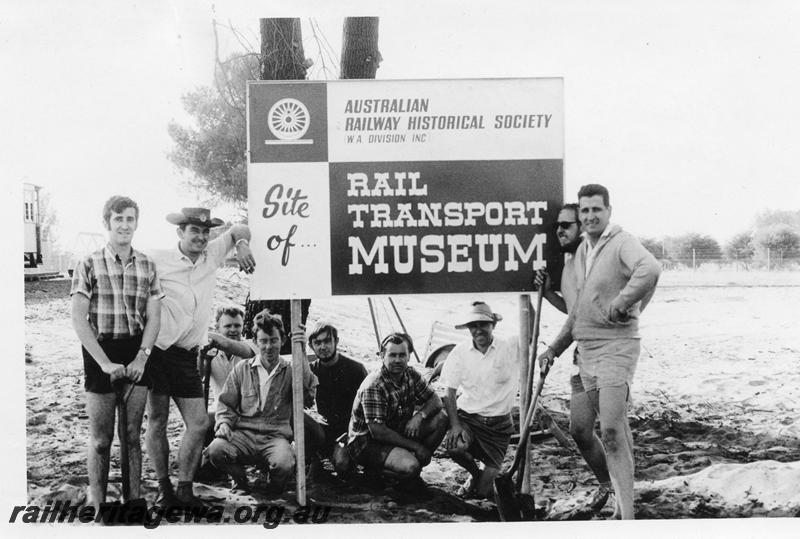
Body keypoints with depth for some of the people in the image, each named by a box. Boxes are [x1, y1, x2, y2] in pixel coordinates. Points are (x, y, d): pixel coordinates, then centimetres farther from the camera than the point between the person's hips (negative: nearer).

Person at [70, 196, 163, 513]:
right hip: (101, 354, -3)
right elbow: (79, 320, -8)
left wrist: (142, 357, -10)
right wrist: (105, 363, -15)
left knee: (132, 435, 10)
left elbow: (153, 317, 4)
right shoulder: (89, 266, -3)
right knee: (101, 439, 3)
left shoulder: (147, 266, 7)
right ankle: (96, 506, 13)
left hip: (137, 355, 3)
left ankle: (135, 501, 18)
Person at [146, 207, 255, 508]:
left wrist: (242, 245, -1)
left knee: (198, 424, 2)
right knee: (157, 421, 4)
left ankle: (184, 489, 14)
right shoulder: (158, 261, -5)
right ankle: (164, 488, 17)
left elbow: (238, 230, 22)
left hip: (188, 356, 5)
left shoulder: (212, 255, 8)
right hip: (157, 351, -4)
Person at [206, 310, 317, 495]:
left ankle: (275, 486, 5)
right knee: (215, 450, -31)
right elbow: (226, 402, 16)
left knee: (284, 464, -35)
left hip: (276, 437, -1)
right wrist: (224, 422, -5)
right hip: (243, 435, 2)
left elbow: (308, 393, -14)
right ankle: (240, 479, 4)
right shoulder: (242, 369, 12)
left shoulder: (290, 370, 7)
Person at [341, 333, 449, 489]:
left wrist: (420, 415, -19)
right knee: (409, 467, -33)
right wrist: (415, 446, -21)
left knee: (440, 420, -9)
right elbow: (377, 432, -25)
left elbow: (435, 400, 5)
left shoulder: (411, 375, -1)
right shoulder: (373, 386, -24)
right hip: (367, 441, -8)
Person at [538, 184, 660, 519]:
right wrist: (556, 347, 25)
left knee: (611, 430, -12)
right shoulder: (582, 250, 16)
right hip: (586, 349, 8)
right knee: (615, 428, 14)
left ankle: (626, 514, -6)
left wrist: (620, 305, -25)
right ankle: (622, 500, 24)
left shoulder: (622, 243, -10)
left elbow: (650, 270, -33)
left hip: (616, 346, -8)